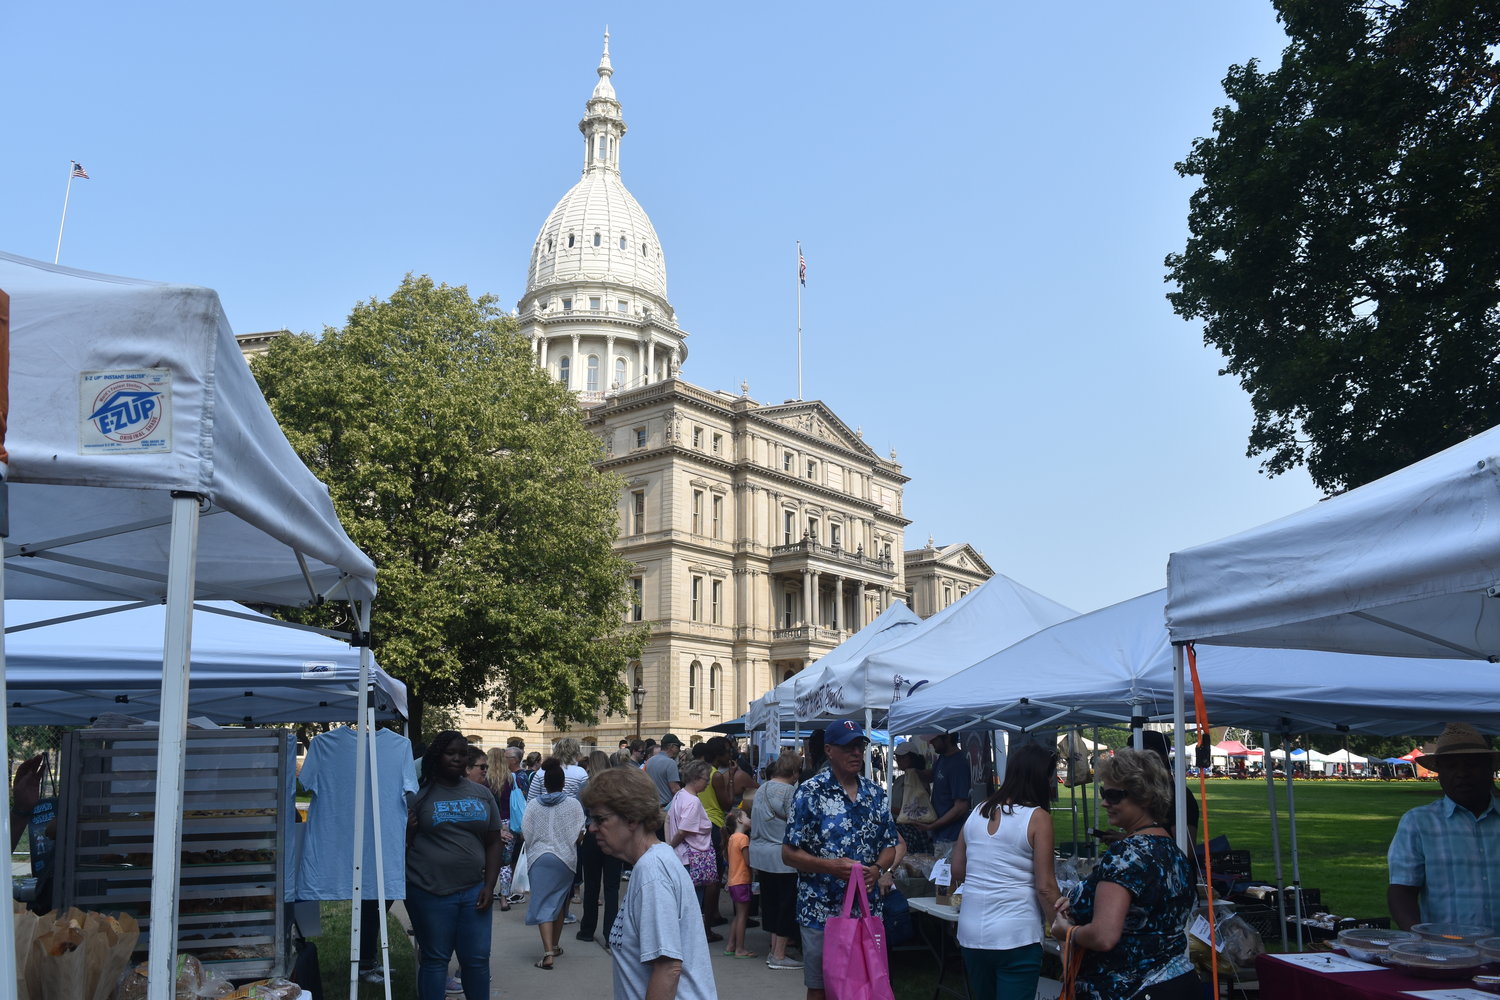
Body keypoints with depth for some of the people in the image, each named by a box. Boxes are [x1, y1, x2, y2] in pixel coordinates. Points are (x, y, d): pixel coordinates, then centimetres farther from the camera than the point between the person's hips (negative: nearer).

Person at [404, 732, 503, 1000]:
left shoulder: (482, 794, 9)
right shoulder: (420, 793, -2)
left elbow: (493, 843, 10)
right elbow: (403, 842, 2)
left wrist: (489, 886, 2)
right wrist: (408, 831, -20)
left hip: (473, 891, 3)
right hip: (430, 892, -3)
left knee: (478, 959, 8)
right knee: (434, 960, 7)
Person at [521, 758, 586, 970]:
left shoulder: (533, 805, -3)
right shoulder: (573, 804, -5)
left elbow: (526, 834, -1)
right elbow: (579, 833, -4)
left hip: (539, 858, -1)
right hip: (565, 858, 1)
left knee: (543, 905, -1)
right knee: (559, 903, 18)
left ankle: (548, 952, -14)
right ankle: (554, 946, 29)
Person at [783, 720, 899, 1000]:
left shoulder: (876, 794, 7)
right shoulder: (810, 793, -7)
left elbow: (889, 846, 13)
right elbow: (788, 853, -7)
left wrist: (876, 869, -8)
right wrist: (831, 866, -20)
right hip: (821, 911, -4)